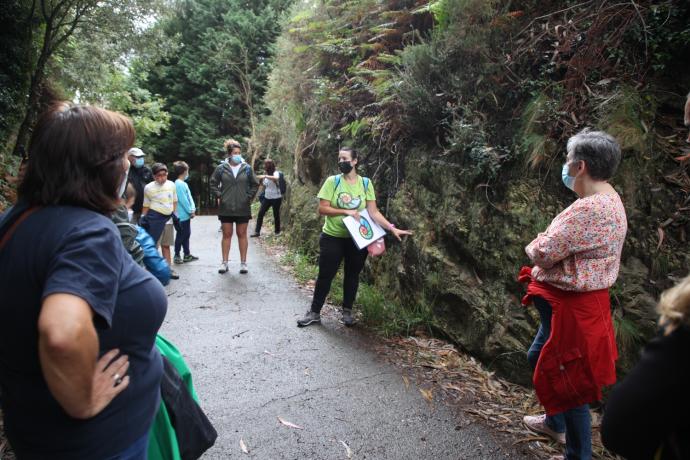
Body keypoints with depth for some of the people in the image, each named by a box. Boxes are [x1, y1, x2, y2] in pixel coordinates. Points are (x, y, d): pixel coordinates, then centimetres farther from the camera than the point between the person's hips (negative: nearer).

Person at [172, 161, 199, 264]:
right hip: (182, 215, -10)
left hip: (187, 214, 10)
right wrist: (191, 211, -12)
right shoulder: (179, 184, -16)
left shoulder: (183, 183, 14)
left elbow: (189, 197, 12)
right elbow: (183, 200, -19)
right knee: (180, 236, -1)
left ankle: (187, 255, 24)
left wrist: (192, 209, -1)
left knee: (187, 234, 15)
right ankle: (177, 255, 9)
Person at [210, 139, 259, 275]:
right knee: (227, 234, 7)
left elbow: (255, 184, 8)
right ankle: (224, 262, 15)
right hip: (226, 208, 0)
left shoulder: (247, 168, 0)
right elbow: (213, 183, 8)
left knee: (242, 235, 7)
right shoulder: (221, 168, -2)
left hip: (243, 208, 0)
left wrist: (249, 197, -1)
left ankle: (243, 263, 14)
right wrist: (219, 196, -3)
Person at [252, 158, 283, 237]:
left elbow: (276, 178, -35)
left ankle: (277, 231, 20)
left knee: (276, 214, 4)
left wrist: (265, 176, -38)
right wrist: (260, 181, -2)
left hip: (276, 198, -6)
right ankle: (257, 231, 2)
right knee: (260, 213, -1)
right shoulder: (266, 175, 11)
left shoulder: (276, 173, -10)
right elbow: (264, 186, 16)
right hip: (267, 197, 7)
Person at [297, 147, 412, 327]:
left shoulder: (366, 183, -3)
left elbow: (373, 212, -7)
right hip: (332, 237, -1)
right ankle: (314, 312, 20)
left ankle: (347, 311, 31)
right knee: (325, 275, 5)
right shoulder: (332, 181, -7)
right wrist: (346, 211, -21)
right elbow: (322, 208, -11)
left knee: (352, 275, 13)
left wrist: (392, 228, -17)